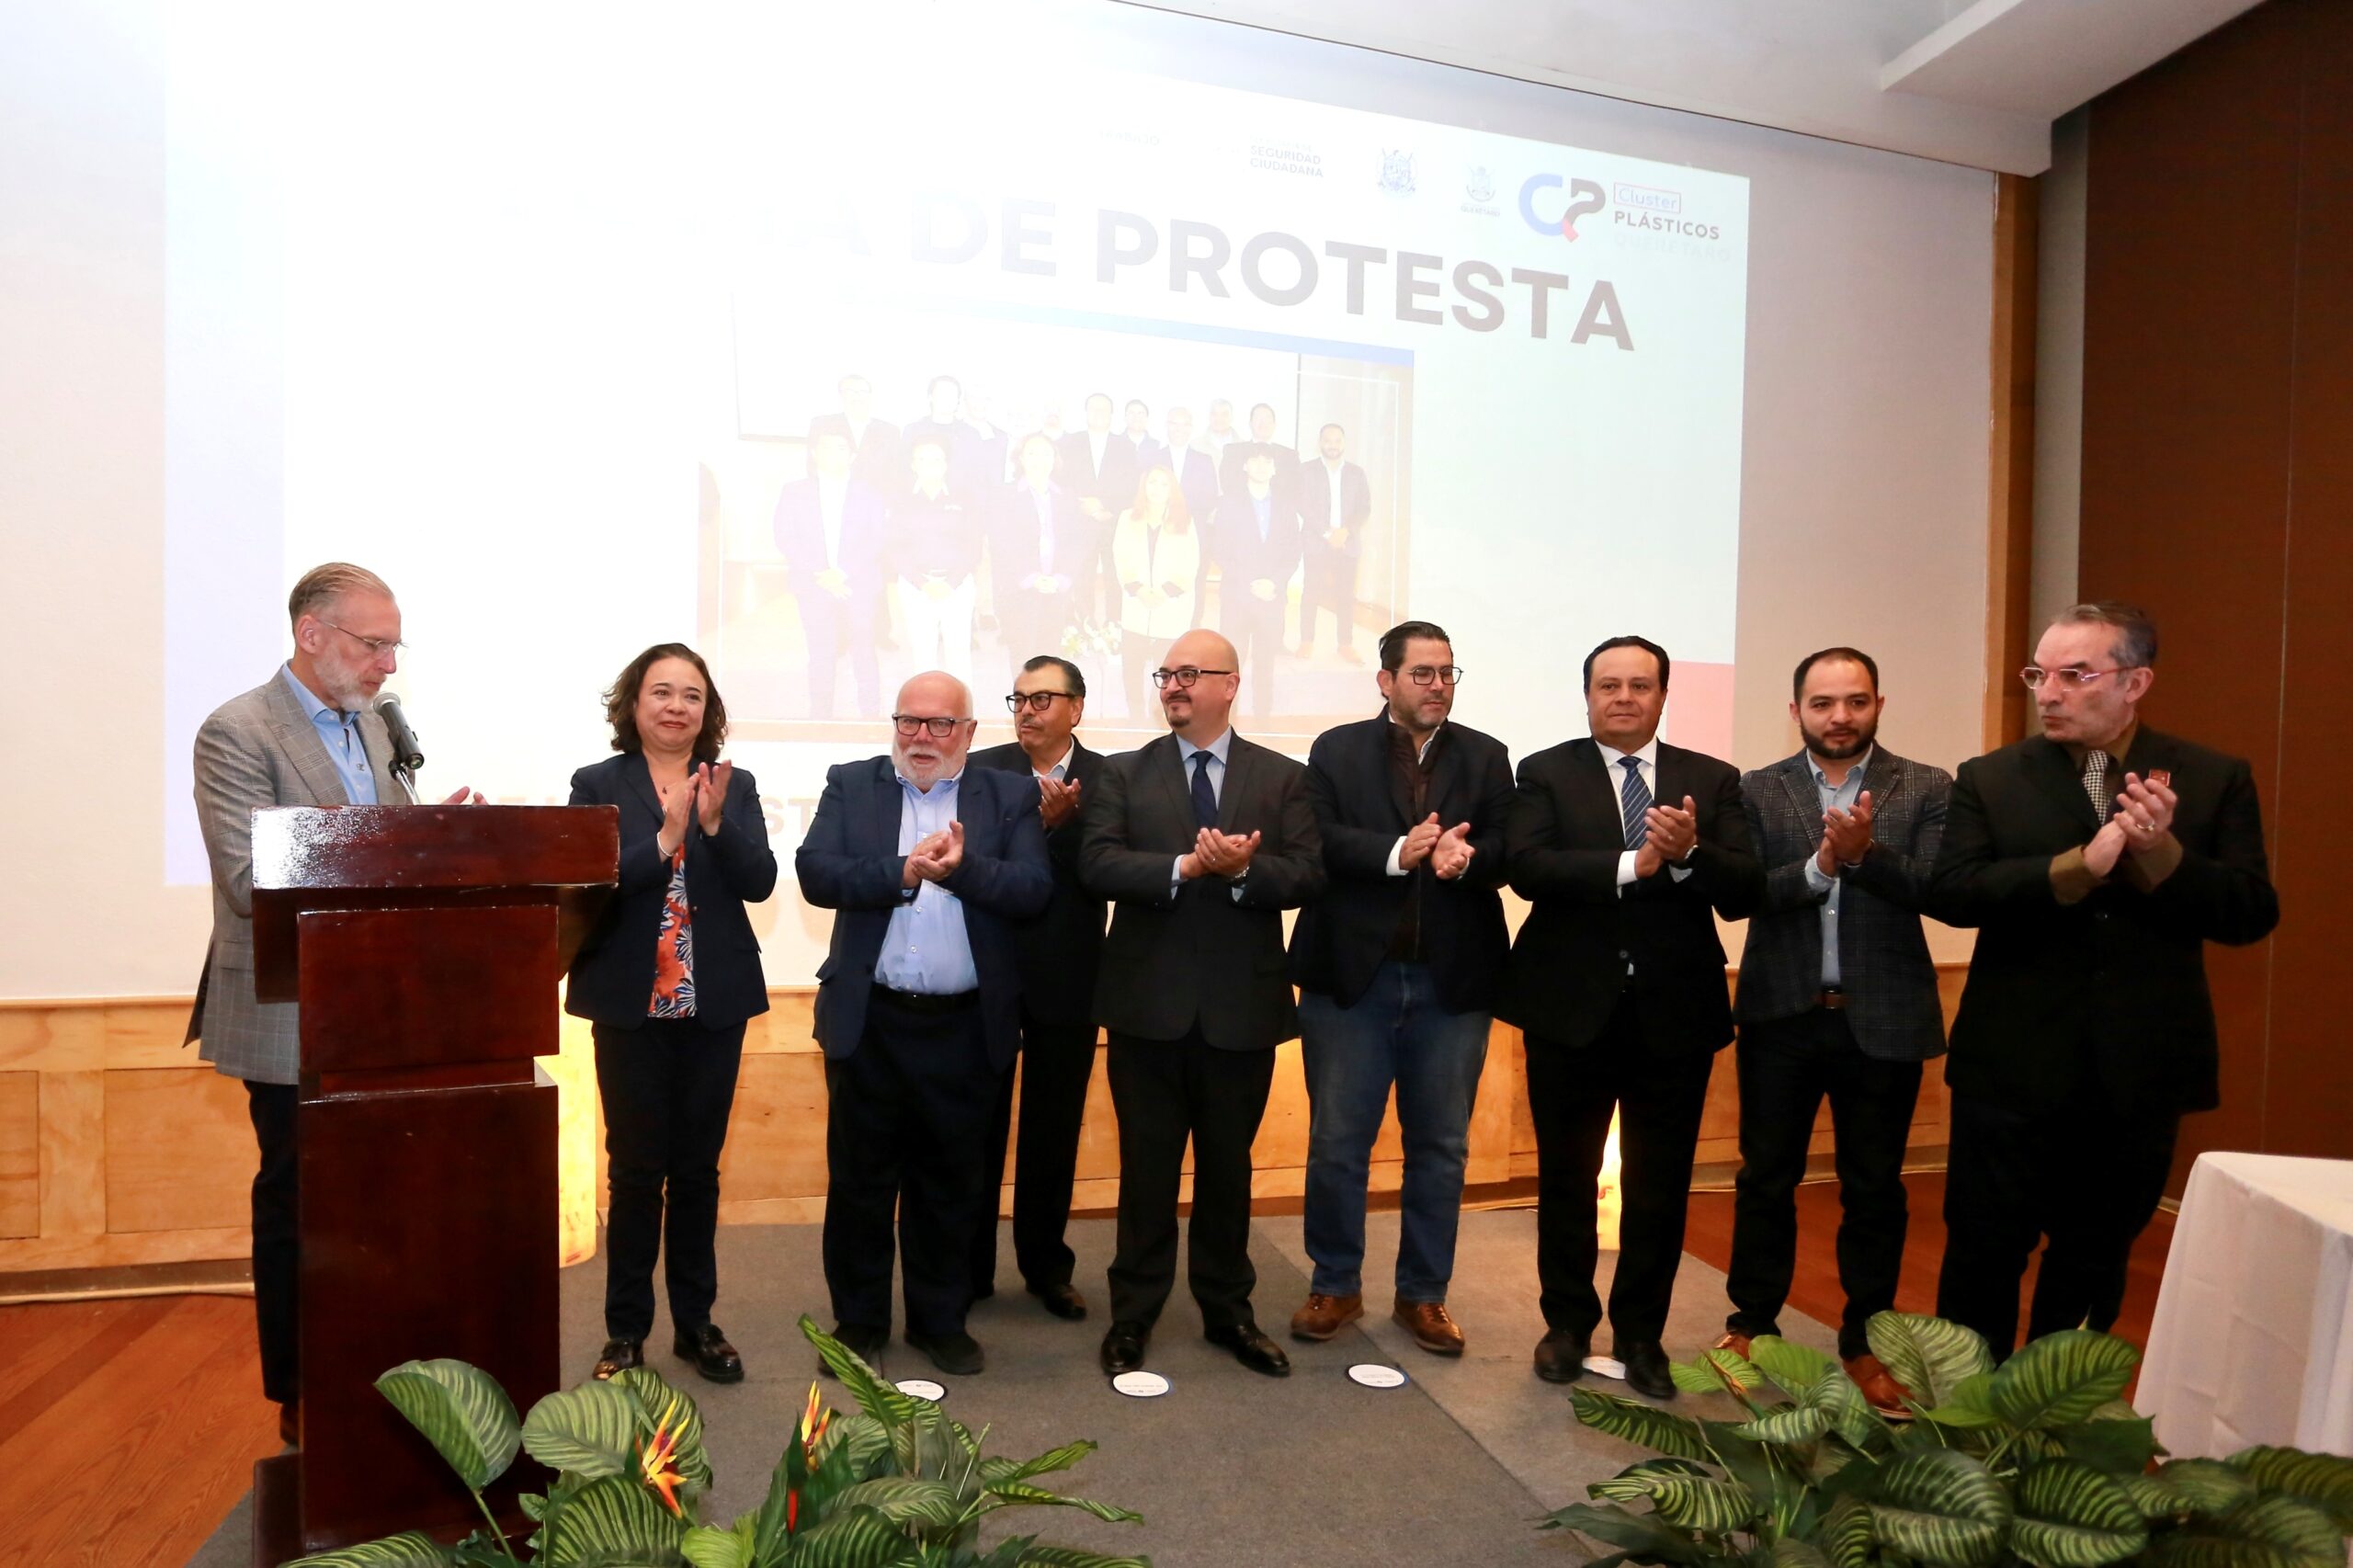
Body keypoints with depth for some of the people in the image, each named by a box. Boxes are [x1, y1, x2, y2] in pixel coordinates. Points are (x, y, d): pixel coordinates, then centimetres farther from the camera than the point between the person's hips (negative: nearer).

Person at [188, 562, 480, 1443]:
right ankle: (298, 1399, 23)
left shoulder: (370, 726, 11)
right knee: (296, 1206, 7)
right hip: (293, 1018, -6)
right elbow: (251, 883, -20)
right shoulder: (237, 734, -13)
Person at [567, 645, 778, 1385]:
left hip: (713, 1007, 2)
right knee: (635, 1169, 5)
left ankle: (695, 1322, 24)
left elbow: (759, 882, -6)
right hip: (631, 1006, -2)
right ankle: (626, 1330, 20)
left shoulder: (735, 786, 5)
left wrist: (715, 823, -20)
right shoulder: (598, 785, 0)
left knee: (698, 1167, 11)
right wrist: (664, 839, -22)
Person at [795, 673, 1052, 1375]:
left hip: (966, 1027, 0)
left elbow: (1033, 888, -9)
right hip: (870, 1021, 1)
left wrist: (963, 868, -24)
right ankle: (858, 1320, 31)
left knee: (951, 1183, 13)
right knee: (859, 1179, 12)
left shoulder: (1009, 796, 2)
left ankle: (940, 1320, 31)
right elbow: (815, 871, -8)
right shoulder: (850, 785, 4)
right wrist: (902, 871, -20)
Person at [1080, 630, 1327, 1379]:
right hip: (1149, 1003, 0)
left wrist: (1244, 869, -25)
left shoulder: (1284, 777, 3)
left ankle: (1227, 1310, 31)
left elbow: (1309, 875, -7)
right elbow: (1097, 864, -11)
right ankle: (1133, 1313, 25)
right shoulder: (1125, 773, 3)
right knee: (1147, 1168, 10)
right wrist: (1188, 866, -23)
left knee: (1229, 1167, 15)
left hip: (1242, 1006, 1)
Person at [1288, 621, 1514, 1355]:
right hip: (1352, 974, -1)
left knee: (1440, 1147, 11)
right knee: (1336, 1142, 7)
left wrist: (1466, 855, -23)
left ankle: (1423, 1293, 27)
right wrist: (1396, 854, -23)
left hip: (1453, 980, 2)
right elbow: (1316, 842, -10)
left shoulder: (1486, 757, 8)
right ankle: (1336, 1285, 25)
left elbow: (1508, 851, -3)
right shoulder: (1337, 750, 3)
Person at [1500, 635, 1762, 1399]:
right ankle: (1567, 1324, 31)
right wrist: (1631, 865, -26)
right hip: (1572, 1009, -1)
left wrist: (1689, 854, -25)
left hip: (1675, 1012, 1)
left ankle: (1641, 1333, 29)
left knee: (1661, 1185, 11)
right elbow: (1527, 868, -17)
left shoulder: (1713, 781, 4)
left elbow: (1744, 892, -5)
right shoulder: (1546, 774, -1)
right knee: (1566, 1176, 12)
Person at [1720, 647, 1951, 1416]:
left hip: (1883, 1020, 0)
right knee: (1766, 1178, 12)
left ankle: (1864, 1341, 28)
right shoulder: (1757, 791, 0)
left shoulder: (1928, 789, 0)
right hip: (1781, 1015, 0)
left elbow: (1939, 891, -12)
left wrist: (1866, 852, -28)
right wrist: (1818, 866, -26)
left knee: (1874, 1188, 11)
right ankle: (1752, 1323, 28)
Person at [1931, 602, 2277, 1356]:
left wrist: (2160, 853, -22)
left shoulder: (2214, 779, 0)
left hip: (2139, 1073, 2)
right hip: (2013, 1066, -1)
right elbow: (1953, 890, -15)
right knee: (1983, 1254, 6)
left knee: (2094, 1261, 17)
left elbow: (2253, 914, -6)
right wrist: (2079, 865, -26)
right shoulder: (1990, 778, -2)